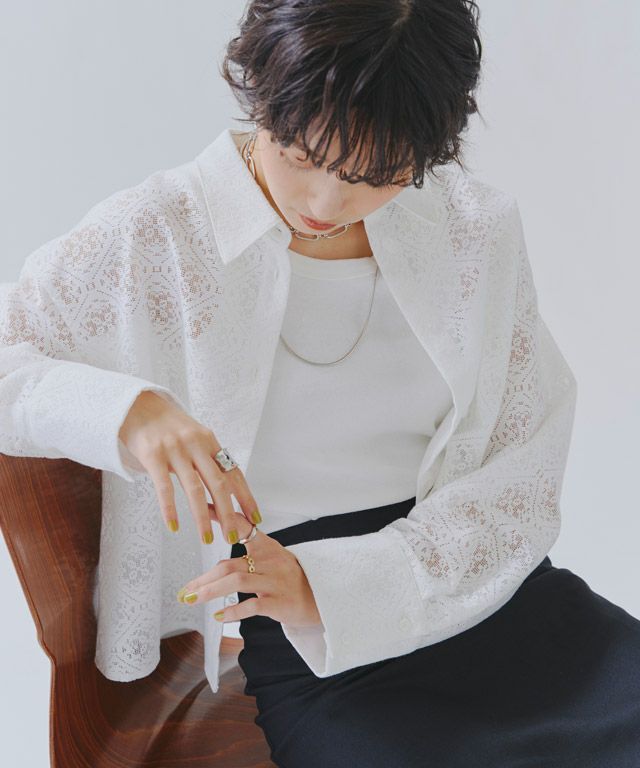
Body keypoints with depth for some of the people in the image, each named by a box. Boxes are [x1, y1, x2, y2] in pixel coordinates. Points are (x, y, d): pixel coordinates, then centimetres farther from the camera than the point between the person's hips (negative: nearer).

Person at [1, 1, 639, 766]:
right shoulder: (152, 239, -4)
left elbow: (519, 481, -1)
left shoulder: (477, 228, 4)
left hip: (488, 585, 4)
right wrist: (122, 410, -25)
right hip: (301, 655, -4)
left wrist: (328, 587, -14)